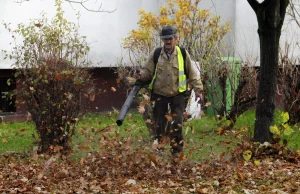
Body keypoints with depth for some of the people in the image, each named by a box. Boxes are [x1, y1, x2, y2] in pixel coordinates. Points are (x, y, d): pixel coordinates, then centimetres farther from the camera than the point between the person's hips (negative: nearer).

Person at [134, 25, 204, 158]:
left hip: (178, 94, -1)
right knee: (159, 124, 6)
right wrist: (141, 75, -19)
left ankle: (177, 151, 5)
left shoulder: (183, 54, -1)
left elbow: (192, 74, 5)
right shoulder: (155, 54, -1)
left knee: (177, 125, -5)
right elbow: (148, 71, 4)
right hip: (160, 94, 1)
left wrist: (198, 89, 1)